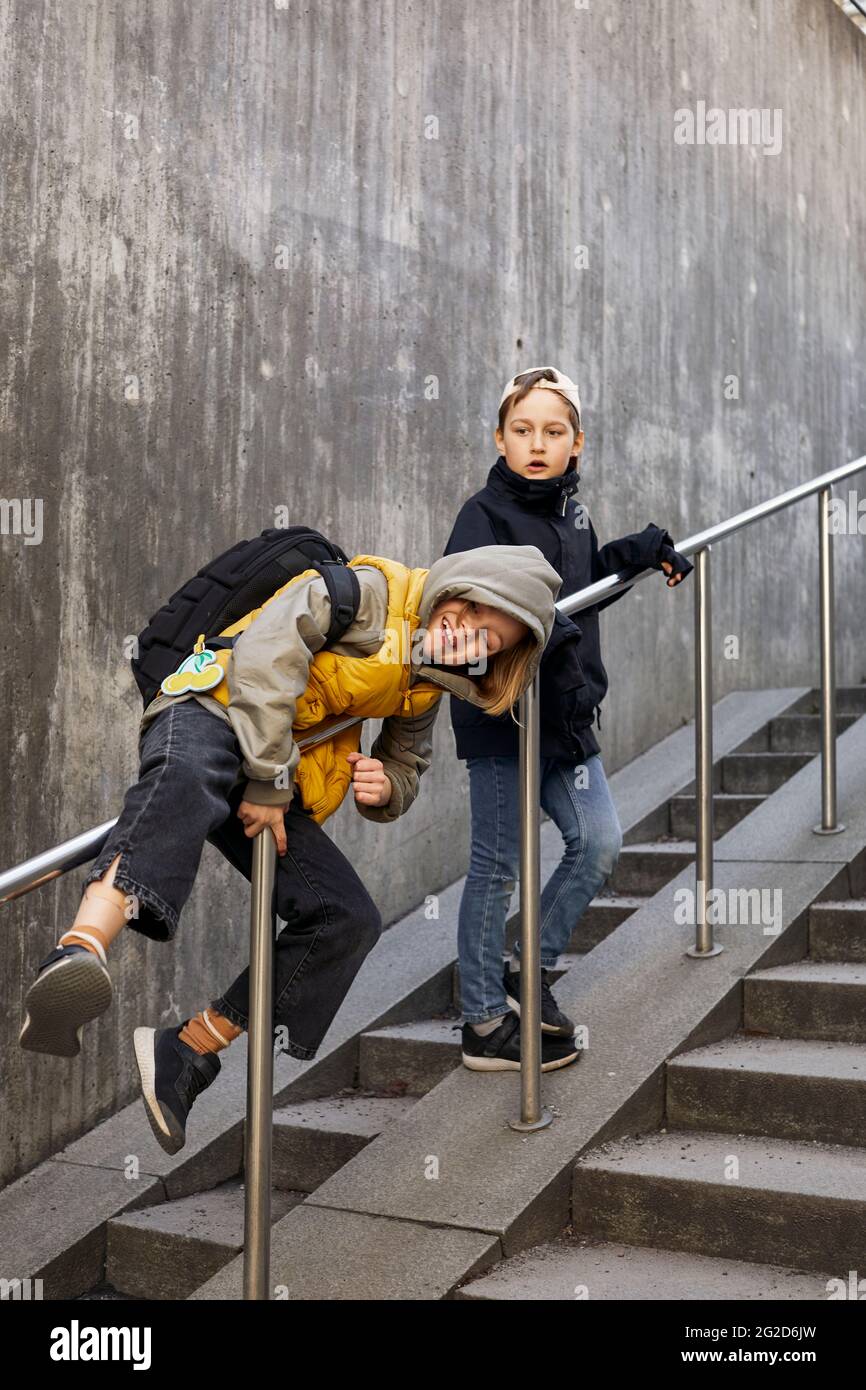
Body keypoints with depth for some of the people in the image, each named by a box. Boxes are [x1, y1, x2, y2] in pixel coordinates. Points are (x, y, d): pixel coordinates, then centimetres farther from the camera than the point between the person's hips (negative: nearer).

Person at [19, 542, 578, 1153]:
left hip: (276, 794, 8)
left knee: (349, 919, -8)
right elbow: (266, 646, -19)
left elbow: (407, 768, 28)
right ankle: (79, 955, -67)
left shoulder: (425, 688, 17)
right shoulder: (374, 588, -7)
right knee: (189, 779, -43)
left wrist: (385, 789, 0)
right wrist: (266, 780, -21)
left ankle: (184, 1052, -4)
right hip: (213, 716, -8)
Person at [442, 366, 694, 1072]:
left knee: (599, 842, 9)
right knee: (497, 868, 2)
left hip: (566, 713, 7)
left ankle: (531, 970, 27)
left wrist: (639, 551, 15)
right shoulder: (485, 514, -13)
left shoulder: (571, 511, 10)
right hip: (500, 718, -7)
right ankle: (485, 1023, 15)